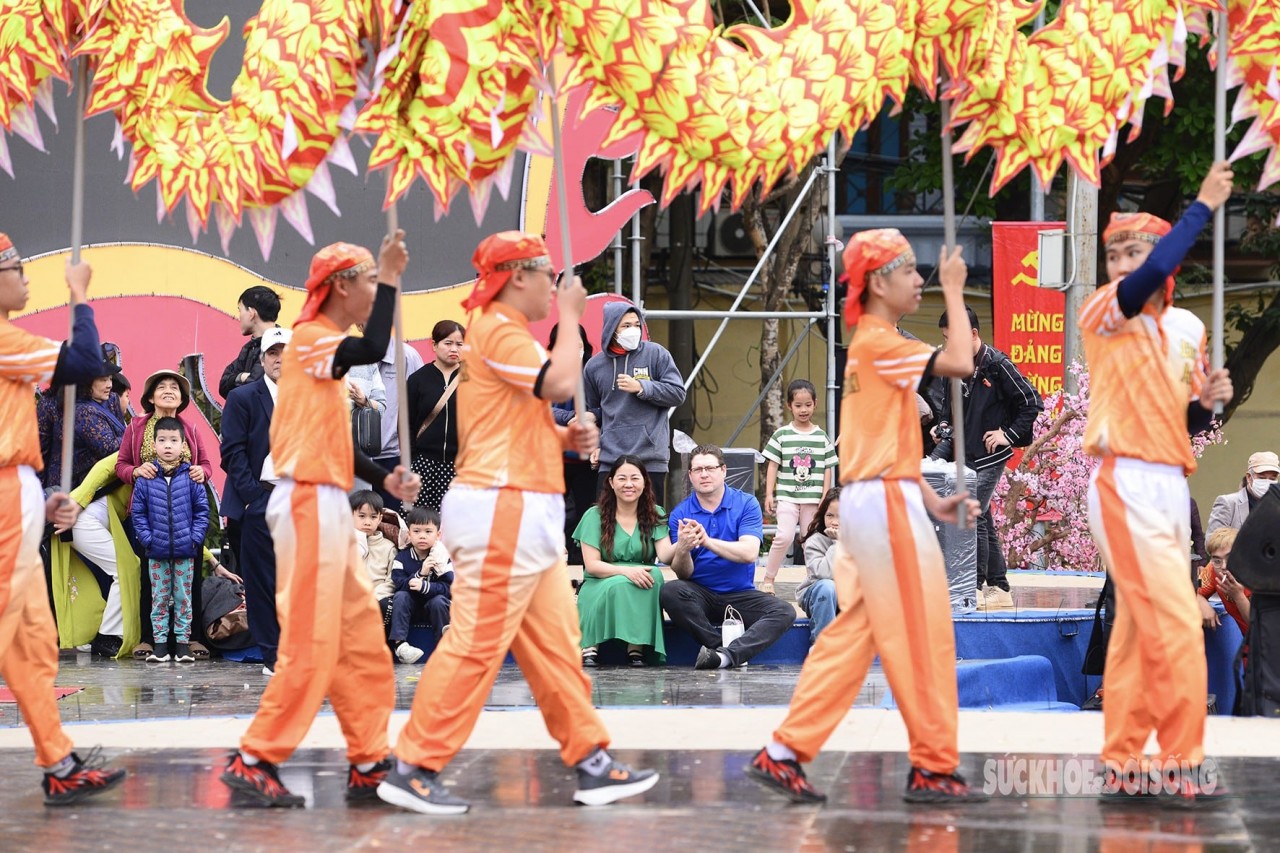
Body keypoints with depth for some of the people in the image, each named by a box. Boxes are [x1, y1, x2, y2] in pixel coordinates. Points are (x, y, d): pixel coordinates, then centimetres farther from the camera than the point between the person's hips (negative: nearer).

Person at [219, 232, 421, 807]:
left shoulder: (325, 349, 18)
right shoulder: (309, 337, -11)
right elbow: (374, 350, -30)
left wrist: (385, 481, 9)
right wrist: (390, 278, -20)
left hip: (328, 506, 10)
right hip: (308, 502, -10)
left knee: (362, 637, 10)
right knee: (311, 645, -9)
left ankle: (368, 764, 14)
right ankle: (255, 760, -4)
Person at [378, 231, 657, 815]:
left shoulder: (507, 332, 22)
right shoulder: (499, 331, -12)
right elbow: (562, 383, -23)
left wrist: (564, 438, 11)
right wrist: (570, 317, -9)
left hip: (527, 513, 11)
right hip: (502, 508, -11)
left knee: (555, 643, 11)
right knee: (476, 642, -11)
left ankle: (592, 764, 14)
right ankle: (413, 769, -8)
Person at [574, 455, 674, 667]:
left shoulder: (655, 515, 5)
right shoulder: (595, 516, -2)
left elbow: (664, 555, -10)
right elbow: (591, 565, -10)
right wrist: (626, 571, -27)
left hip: (641, 594, 2)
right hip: (599, 588, -2)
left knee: (654, 574, -30)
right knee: (618, 584, -35)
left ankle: (636, 648, -30)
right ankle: (588, 647, -32)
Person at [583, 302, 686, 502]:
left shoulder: (656, 354, 2)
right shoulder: (594, 366, 10)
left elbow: (678, 393, -1)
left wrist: (641, 387, -11)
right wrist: (594, 444, 10)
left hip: (651, 457, -2)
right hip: (609, 458, 2)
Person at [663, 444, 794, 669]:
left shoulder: (746, 504, -1)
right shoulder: (680, 514, 1)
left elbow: (749, 553, -16)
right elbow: (684, 573, -5)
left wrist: (708, 541, -29)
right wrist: (682, 549, -29)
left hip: (740, 594, 0)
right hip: (700, 594, 0)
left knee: (785, 612, -26)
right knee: (670, 592, -31)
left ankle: (727, 654, -41)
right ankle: (727, 649, -29)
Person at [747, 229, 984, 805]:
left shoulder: (871, 346, 18)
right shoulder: (880, 343, -13)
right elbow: (960, 363, -24)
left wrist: (930, 500, 13)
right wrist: (954, 293, -11)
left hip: (866, 500, 10)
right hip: (887, 501, -10)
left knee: (853, 632, 10)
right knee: (923, 634, -3)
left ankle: (784, 753, 9)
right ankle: (934, 768, 2)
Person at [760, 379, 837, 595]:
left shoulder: (822, 437, 6)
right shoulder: (781, 435, 1)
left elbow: (828, 469, 7)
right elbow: (773, 466, 2)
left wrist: (825, 498, 1)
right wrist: (769, 494, -4)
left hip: (813, 499, 2)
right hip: (787, 496, -2)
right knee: (785, 536, -18)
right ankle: (768, 579, -7)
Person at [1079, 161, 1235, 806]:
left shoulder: (1187, 328, 16)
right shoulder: (1106, 310, -5)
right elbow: (1149, 279, -28)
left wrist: (1207, 400, -1)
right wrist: (1202, 207, -20)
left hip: (1171, 487, 8)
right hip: (1128, 485, -7)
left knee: (1138, 632, 9)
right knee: (1175, 625, -14)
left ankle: (1121, 768, 12)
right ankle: (1181, 767, -12)